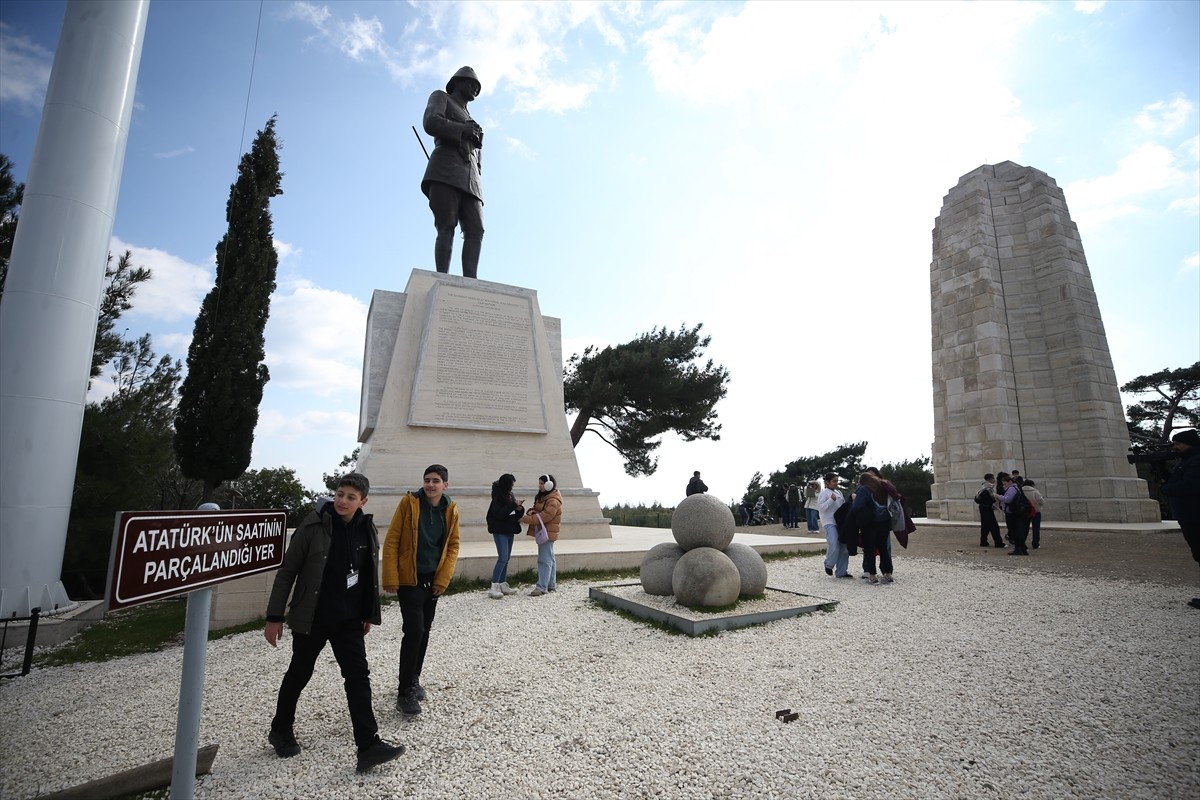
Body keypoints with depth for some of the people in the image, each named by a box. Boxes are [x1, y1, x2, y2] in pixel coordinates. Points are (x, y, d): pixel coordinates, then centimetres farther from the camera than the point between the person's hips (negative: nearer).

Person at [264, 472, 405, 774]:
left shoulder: (368, 531, -2)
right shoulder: (314, 525, -15)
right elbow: (287, 571, -9)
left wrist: (369, 614, 12)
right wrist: (274, 617, -8)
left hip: (349, 619, 3)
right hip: (311, 618, -3)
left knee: (358, 677, 0)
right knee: (298, 675, 16)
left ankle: (368, 745, 6)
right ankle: (281, 730, 43)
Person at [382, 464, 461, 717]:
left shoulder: (451, 509, -3)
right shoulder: (409, 502, -13)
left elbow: (453, 546, 3)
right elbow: (391, 541, -11)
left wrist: (443, 579, -4)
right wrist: (390, 579, -14)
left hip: (433, 581, 4)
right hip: (409, 580, -4)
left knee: (424, 632, 15)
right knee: (414, 631, -8)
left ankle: (414, 679, 34)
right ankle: (405, 693, 8)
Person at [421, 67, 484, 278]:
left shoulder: (471, 123, 39)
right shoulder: (440, 97, 22)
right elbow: (430, 123, 0)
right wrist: (464, 130, 1)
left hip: (469, 179, 6)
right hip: (445, 171, -5)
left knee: (475, 231, -17)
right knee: (447, 227, -23)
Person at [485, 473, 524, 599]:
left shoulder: (510, 495, 9)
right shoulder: (498, 497, -14)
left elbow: (516, 514, 15)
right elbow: (498, 513, -25)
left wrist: (519, 509, -7)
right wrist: (513, 505, -23)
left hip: (509, 530, 8)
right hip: (500, 531, -8)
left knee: (506, 559, 11)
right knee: (502, 558, -12)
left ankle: (503, 585, 19)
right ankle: (493, 587, -9)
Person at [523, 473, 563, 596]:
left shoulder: (553, 501, -18)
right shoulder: (543, 496, 13)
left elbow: (544, 516, -25)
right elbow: (537, 509, 17)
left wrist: (526, 519, -22)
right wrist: (531, 512, -8)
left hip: (547, 532, -10)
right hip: (543, 532, 10)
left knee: (545, 560, -9)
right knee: (549, 559, 16)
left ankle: (542, 587, -6)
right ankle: (551, 585, 25)